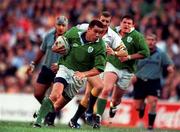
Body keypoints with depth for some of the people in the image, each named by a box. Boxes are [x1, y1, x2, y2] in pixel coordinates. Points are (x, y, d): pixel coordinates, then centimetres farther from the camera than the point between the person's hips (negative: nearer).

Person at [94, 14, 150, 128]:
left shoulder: (137, 36, -10)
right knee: (106, 90, -25)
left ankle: (113, 106, 53)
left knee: (116, 98, 14)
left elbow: (145, 52, -14)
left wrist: (129, 57, -19)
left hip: (126, 71, 0)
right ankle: (98, 117, -25)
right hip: (112, 65, 0)